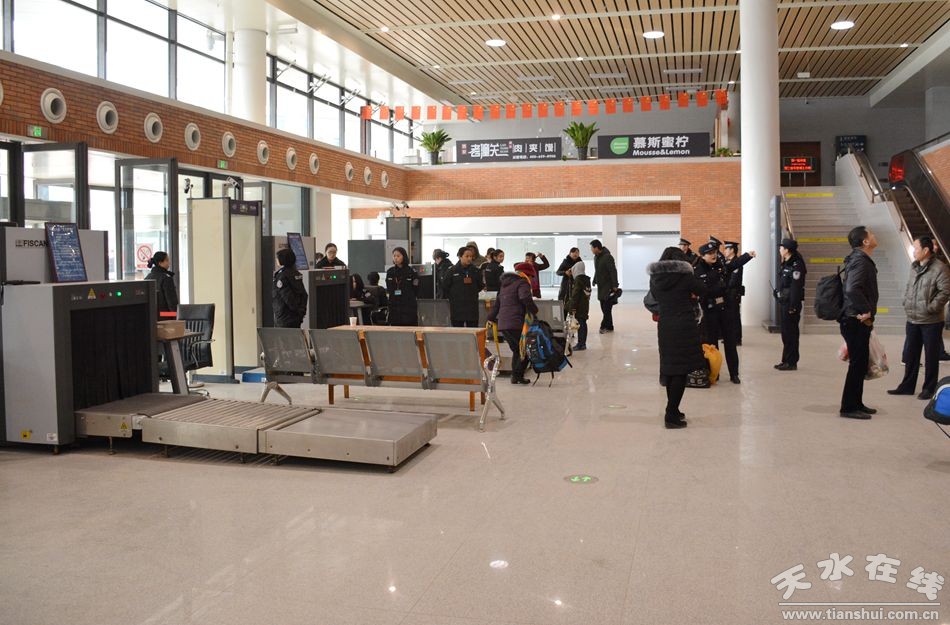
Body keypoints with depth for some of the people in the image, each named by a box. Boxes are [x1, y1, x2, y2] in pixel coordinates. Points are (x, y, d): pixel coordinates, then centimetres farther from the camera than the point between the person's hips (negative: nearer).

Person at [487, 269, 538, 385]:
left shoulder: (504, 286, 26)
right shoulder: (522, 283, 0)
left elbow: (496, 304, 28)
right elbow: (525, 298, -21)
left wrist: (492, 317, 36)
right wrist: (534, 310, -9)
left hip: (502, 325, 8)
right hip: (516, 324, -8)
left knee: (517, 350, 19)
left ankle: (515, 376, 14)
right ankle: (518, 375, -6)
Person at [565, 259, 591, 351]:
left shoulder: (578, 280, -16)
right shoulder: (586, 279, 11)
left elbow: (575, 294, -19)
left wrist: (573, 307, -19)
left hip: (579, 306, -9)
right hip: (585, 305, 9)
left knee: (580, 324, -5)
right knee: (583, 323, 13)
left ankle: (580, 344, -3)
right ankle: (582, 343, 20)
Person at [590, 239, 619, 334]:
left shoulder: (608, 257, -16)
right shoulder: (596, 257, 11)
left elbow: (613, 272, -18)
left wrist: (614, 286, -20)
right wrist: (595, 281, 20)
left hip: (608, 287, -9)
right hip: (601, 286, 9)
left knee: (607, 308, -7)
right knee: (604, 307, 9)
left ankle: (605, 326, -4)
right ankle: (609, 327, 15)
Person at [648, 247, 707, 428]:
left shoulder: (655, 278, 4)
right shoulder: (684, 275, -9)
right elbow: (702, 291, 2)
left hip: (664, 327, 5)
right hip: (684, 327, -5)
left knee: (670, 367, 15)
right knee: (681, 370, -1)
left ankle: (672, 410, 23)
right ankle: (671, 416, -3)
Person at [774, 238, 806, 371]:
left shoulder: (796, 265, -15)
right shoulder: (787, 264, 14)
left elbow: (796, 287, -20)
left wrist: (793, 306, -21)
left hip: (791, 304, -10)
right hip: (784, 303, 10)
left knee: (790, 333, -4)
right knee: (785, 332, 13)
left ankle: (792, 362, 3)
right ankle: (786, 360, 21)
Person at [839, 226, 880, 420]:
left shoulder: (861, 260, 15)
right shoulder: (860, 261, -17)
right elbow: (852, 289, -32)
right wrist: (866, 310, -23)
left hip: (858, 322, 10)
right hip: (857, 322, -10)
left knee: (860, 364, 16)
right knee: (857, 364, -4)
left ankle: (856, 404, 25)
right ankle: (849, 407, 2)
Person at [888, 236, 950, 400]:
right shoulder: (915, 266, 9)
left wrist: (931, 308, -19)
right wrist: (906, 303, 9)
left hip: (931, 321, -7)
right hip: (912, 319, 7)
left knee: (931, 356, 5)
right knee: (910, 354, 14)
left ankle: (929, 388, 16)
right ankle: (907, 386, 25)